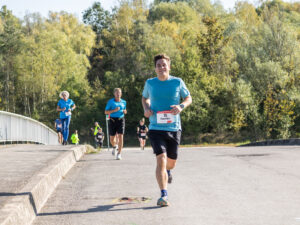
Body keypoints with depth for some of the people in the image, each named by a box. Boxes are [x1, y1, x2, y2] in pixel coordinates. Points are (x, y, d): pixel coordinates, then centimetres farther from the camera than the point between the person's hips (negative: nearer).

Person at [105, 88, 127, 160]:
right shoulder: (110, 102, 0)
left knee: (120, 137, -13)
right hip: (112, 121, -1)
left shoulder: (123, 102, 10)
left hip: (121, 120, 1)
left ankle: (119, 154, -9)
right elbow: (106, 112, -2)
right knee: (112, 139, 5)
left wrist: (125, 111, 1)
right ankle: (114, 146, 40)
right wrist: (114, 110, -17)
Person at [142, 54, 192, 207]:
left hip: (174, 128, 1)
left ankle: (167, 171, 54)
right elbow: (144, 98, 22)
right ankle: (163, 195, -19)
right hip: (156, 128, -1)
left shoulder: (177, 82, -1)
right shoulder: (150, 83, 3)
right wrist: (146, 109, 0)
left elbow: (188, 98, 11)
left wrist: (181, 106, -11)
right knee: (161, 159, -19)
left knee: (171, 162, 14)